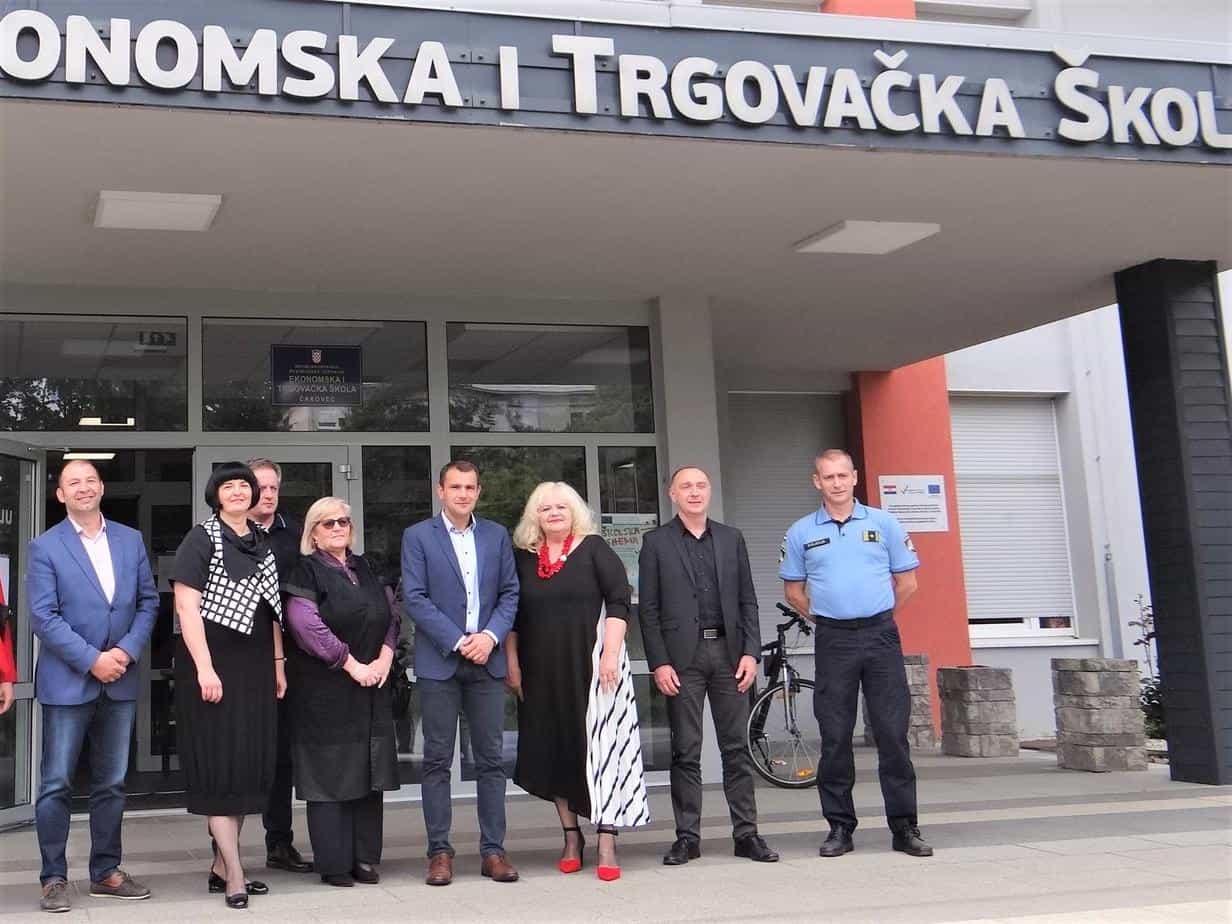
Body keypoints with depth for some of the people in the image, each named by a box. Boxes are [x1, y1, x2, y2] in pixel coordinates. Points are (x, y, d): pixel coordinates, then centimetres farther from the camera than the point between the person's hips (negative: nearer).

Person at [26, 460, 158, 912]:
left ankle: (106, 872, 20)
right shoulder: (45, 547, -3)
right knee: (56, 784, 0)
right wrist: (91, 660, -16)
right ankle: (54, 879, 9)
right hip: (67, 682, -4)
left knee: (111, 784, 11)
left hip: (120, 680, 4)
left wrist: (127, 651, -8)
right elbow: (43, 617, -10)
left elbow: (148, 601, 8)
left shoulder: (131, 540, 8)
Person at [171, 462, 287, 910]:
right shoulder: (202, 538, -6)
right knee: (221, 763, -4)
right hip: (213, 662, -7)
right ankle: (235, 876, -3)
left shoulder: (261, 541, 13)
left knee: (251, 762, 9)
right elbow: (186, 605, -13)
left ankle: (221, 865, 19)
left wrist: (278, 662, 13)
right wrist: (204, 668, -20)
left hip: (255, 666, 7)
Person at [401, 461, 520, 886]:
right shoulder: (417, 536, 2)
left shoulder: (496, 535, 11)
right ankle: (439, 851, 7)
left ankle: (493, 849, 10)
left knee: (491, 757, 4)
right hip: (439, 661, -3)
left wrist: (491, 635, -8)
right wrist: (458, 641, -13)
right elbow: (415, 597, -6)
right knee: (437, 759, 1)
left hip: (487, 659, 3)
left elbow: (510, 593, 9)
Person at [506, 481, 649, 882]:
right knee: (554, 751, 7)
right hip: (542, 672, 4)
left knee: (599, 748, -6)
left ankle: (607, 845, -4)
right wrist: (512, 664, 7)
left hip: (591, 665, -4)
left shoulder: (594, 548, 0)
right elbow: (512, 616, 14)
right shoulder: (523, 557, 10)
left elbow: (618, 601, -6)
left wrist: (610, 653, -15)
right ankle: (571, 836, 21)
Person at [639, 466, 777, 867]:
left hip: (728, 653, 2)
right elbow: (648, 609, 0)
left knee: (736, 747, 5)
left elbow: (747, 601, 10)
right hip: (683, 657, -2)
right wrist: (659, 663, -7)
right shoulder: (656, 542, 4)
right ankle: (687, 837, 7)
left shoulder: (731, 539, 12)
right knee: (686, 751, 1)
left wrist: (750, 652, 0)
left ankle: (746, 833, 10)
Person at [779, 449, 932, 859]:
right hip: (833, 641, 1)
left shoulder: (884, 524, 5)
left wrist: (876, 616, 10)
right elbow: (793, 590, 13)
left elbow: (907, 581, 9)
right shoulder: (801, 533, 7)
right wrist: (827, 616, 9)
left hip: (881, 636, -1)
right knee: (835, 737, 3)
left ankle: (904, 826, 6)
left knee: (893, 732, -1)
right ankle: (840, 827, 12)